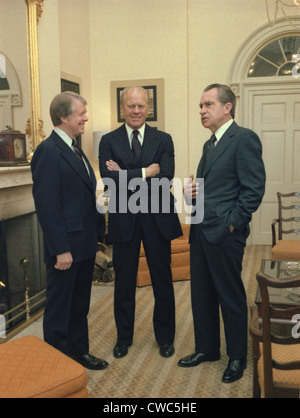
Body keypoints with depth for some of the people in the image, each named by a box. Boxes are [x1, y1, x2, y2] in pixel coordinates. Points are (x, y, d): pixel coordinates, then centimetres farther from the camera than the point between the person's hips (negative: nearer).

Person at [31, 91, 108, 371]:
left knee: (80, 305, 21)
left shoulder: (74, 149, 12)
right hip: (66, 248, -9)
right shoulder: (48, 151, -16)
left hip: (85, 243, 9)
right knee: (59, 308, 7)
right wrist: (61, 249, -20)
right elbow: (47, 206, -20)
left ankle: (79, 352, 37)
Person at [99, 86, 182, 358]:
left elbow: (166, 178, -14)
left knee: (163, 281, 11)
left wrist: (125, 174, -15)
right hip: (123, 220, 0)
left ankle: (165, 337, 31)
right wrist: (146, 172, -15)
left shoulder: (163, 140, 2)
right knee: (124, 282, 13)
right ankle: (124, 338, 32)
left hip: (157, 219, 0)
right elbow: (109, 180, -14)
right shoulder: (109, 141, 1)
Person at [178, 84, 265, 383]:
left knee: (231, 296, 5)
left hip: (224, 233, -9)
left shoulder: (243, 138, -10)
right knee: (201, 294, 16)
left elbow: (254, 188, -16)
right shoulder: (210, 144, 18)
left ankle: (237, 357, 23)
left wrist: (232, 222, -17)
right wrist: (192, 192, 3)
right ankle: (207, 348, 33)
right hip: (201, 231, 9)